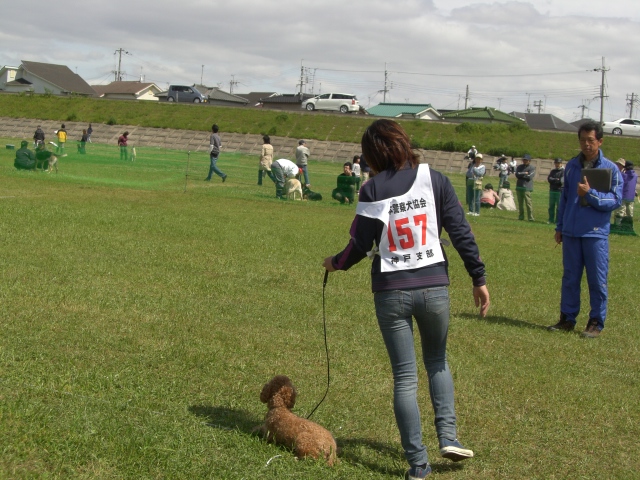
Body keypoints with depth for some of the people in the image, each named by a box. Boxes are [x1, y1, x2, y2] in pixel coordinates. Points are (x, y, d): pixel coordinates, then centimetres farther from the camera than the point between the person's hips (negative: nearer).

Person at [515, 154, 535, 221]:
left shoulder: (532, 168, -1)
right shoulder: (520, 167, 14)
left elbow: (529, 177, -13)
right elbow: (517, 174, -1)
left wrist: (521, 175, -5)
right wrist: (524, 173, -10)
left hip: (527, 188, -5)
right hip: (519, 187, 5)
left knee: (528, 203, -10)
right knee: (520, 203, 10)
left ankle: (530, 217, -10)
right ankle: (521, 216, 19)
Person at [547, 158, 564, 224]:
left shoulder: (563, 171, -1)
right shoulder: (553, 171, 16)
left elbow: (562, 181, -14)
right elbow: (549, 179, 1)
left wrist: (553, 180, -6)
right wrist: (556, 180, -11)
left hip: (560, 191, -6)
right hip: (552, 191, 6)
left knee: (559, 207, -5)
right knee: (551, 206, 8)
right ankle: (551, 220, 14)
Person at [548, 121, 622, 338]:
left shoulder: (611, 169, -3)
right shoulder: (572, 166, 9)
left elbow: (615, 200, -6)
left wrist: (590, 194, -18)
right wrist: (559, 227, 16)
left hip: (596, 233, -4)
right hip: (571, 232, 4)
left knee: (597, 280, 1)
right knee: (570, 278, 9)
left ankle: (596, 322, 9)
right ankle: (567, 318, 18)